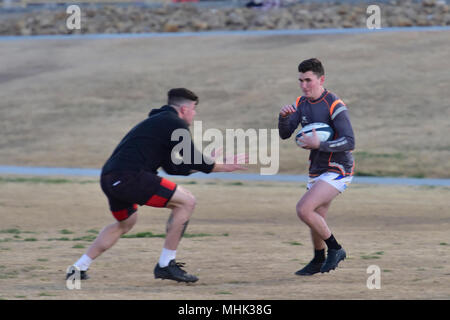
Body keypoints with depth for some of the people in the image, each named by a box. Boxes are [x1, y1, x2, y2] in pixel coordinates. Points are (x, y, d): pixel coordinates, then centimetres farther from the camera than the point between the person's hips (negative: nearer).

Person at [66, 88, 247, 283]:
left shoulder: (159, 121, 29)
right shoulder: (176, 124, -1)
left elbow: (173, 167, 32)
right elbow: (194, 161, -3)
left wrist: (207, 163, 33)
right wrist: (223, 167, 11)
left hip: (109, 179, 10)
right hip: (128, 177, -10)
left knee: (126, 223, 34)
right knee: (186, 201, -4)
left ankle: (79, 268, 32)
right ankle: (165, 265, -2)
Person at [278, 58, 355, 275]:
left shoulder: (334, 106, -19)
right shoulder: (302, 103, 5)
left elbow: (349, 142, -23)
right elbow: (285, 134, 2)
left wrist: (319, 145, -31)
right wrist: (283, 116, -18)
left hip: (338, 170, -8)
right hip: (317, 169, 8)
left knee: (303, 209, -21)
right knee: (316, 219, 15)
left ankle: (335, 249, -3)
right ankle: (318, 262, 39)